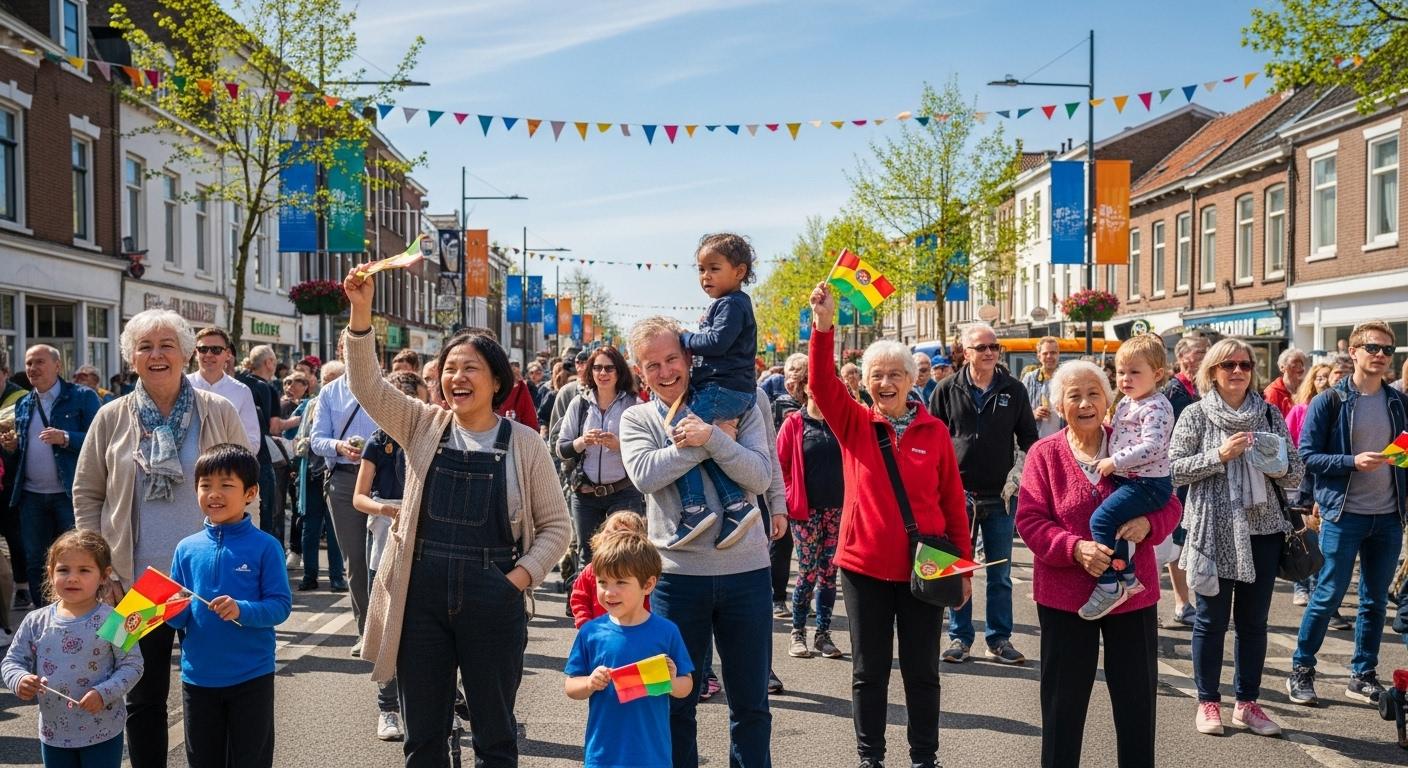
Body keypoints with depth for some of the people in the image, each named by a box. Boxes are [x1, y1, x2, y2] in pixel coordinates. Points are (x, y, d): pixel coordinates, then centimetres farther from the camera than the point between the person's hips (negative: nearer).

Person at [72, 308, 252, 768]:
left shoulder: (219, 413, -1)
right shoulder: (112, 419, 1)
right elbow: (86, 495, 6)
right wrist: (102, 566, 0)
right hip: (138, 581, 1)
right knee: (144, 696, 12)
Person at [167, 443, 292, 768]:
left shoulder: (265, 547, -9)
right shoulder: (187, 549, 1)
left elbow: (281, 605, -11)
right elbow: (177, 617, 4)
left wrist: (242, 610, -28)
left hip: (251, 677, -3)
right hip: (198, 676, 4)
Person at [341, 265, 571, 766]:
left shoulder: (523, 442, 1)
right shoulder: (424, 426, 6)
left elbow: (556, 524, 3)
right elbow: (366, 384, -7)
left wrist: (521, 575, -11)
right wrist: (360, 312, -19)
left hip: (493, 599, -2)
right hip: (421, 595, 2)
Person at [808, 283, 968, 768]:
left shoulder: (934, 431, 0)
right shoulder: (853, 424, 0)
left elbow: (953, 502, 4)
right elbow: (822, 383, -17)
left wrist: (964, 564, 3)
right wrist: (824, 325, -29)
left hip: (923, 568, 0)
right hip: (864, 565, 0)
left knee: (922, 670, 11)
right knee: (869, 671, 11)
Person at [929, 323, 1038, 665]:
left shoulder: (1014, 390, 4)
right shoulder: (947, 390, 1)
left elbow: (1029, 438, 10)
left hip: (1000, 496, 1)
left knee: (1000, 574, 8)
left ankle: (999, 639, 18)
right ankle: (959, 637, 16)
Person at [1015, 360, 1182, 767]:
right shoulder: (1044, 454, -4)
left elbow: (1169, 505, 4)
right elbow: (1029, 521, -9)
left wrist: (1147, 523, -19)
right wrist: (1075, 548, -24)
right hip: (1065, 595, -2)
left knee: (1138, 698, 12)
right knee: (1064, 701, 10)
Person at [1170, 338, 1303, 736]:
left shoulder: (1271, 414, 7)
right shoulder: (1196, 414, -2)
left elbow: (1295, 474, 9)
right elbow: (1174, 468, -7)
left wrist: (1279, 467, -12)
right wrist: (1218, 455, -18)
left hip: (1263, 529, 3)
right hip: (1215, 530, -3)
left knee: (1254, 621, 9)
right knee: (1212, 619, 4)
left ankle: (1247, 703, 20)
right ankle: (1208, 702, 16)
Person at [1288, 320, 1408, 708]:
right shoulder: (1329, 402, -5)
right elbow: (1307, 456, -8)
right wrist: (1353, 461, -20)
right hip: (1343, 515, -4)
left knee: (1376, 600, 11)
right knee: (1328, 596, -1)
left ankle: (1364, 675, 22)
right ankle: (1300, 671, 12)